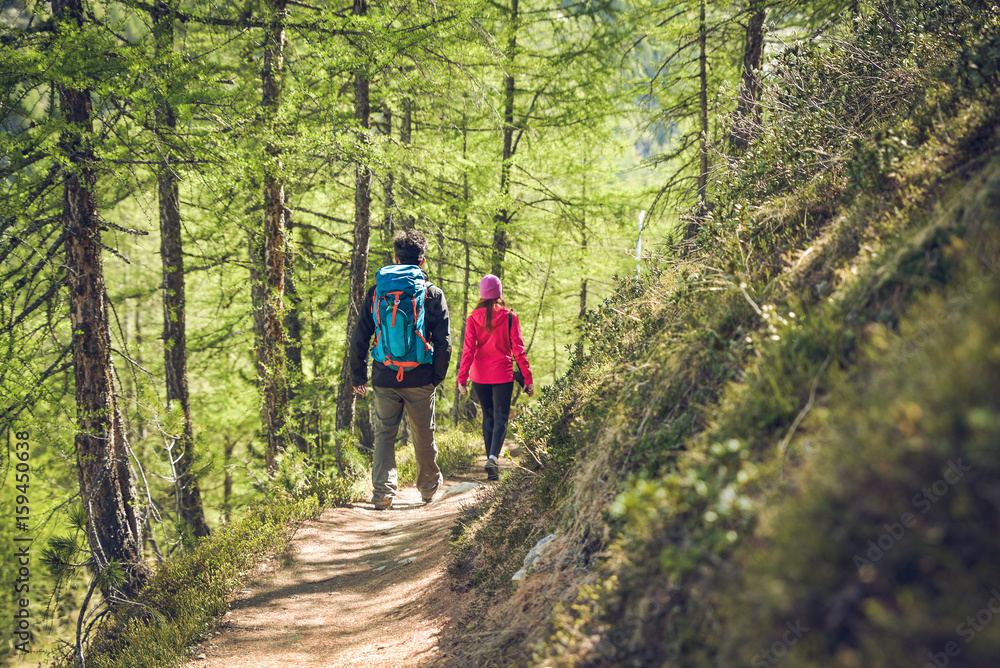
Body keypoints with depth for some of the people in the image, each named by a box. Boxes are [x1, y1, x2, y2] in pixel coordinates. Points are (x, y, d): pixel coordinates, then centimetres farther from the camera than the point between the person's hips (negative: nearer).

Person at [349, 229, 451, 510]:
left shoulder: (377, 291, 4)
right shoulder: (432, 293, -1)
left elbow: (359, 338, 4)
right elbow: (444, 342, -4)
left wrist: (358, 376, 10)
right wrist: (438, 376, 6)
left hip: (384, 378, 1)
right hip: (420, 379, -1)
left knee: (384, 434, 7)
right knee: (423, 436, 15)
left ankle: (383, 492, -5)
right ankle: (429, 487, 31)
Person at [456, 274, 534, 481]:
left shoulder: (473, 318, -2)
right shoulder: (510, 317, -5)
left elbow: (468, 349, -7)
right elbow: (518, 349, -6)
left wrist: (462, 378, -6)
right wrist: (527, 377, -2)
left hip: (479, 376, 2)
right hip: (502, 374, -2)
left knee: (488, 417, 14)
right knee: (501, 417, 0)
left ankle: (492, 467, 17)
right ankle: (493, 456, -24)